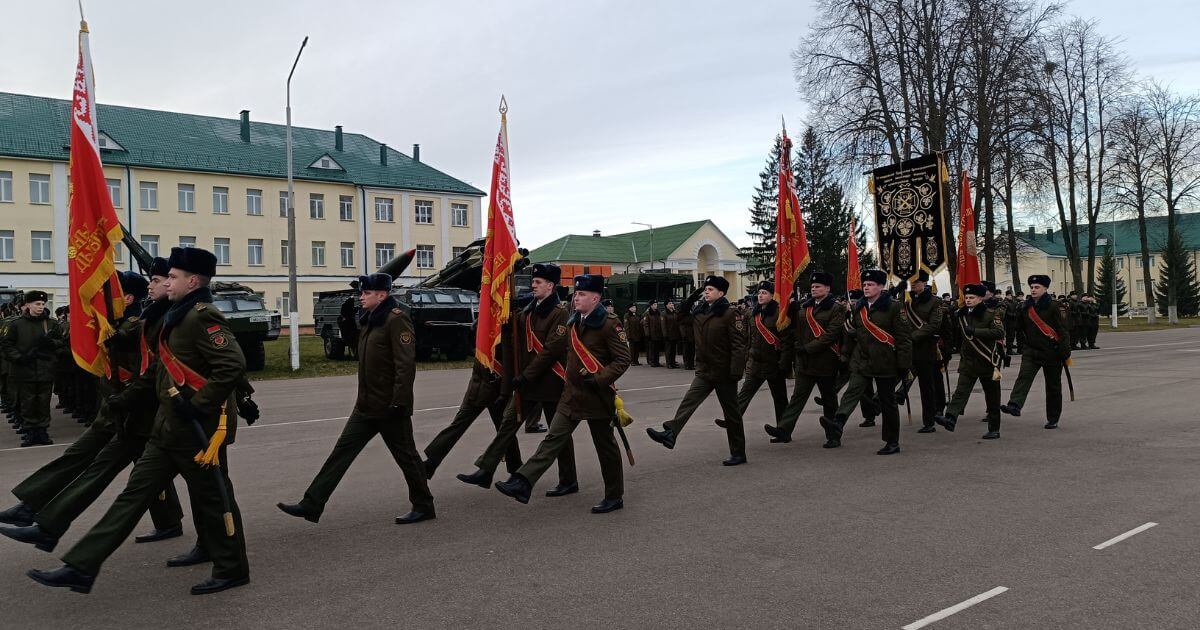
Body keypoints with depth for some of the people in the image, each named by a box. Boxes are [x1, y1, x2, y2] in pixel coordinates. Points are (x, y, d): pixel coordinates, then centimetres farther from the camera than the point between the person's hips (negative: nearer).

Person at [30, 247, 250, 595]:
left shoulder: (202, 316, -17)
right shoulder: (181, 315, 14)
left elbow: (233, 363, -28)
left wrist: (198, 405, -24)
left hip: (198, 430, -10)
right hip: (170, 427, 10)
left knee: (213, 500, 3)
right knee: (135, 492, 10)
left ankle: (233, 570, 19)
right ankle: (81, 567, 14)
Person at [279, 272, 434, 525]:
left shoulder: (396, 319, -16)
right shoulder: (369, 321, 14)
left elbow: (406, 364, -21)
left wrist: (399, 402, -24)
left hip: (389, 406, -9)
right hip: (366, 405, 9)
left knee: (406, 456, 4)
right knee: (342, 451, 7)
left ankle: (424, 507, 19)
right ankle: (312, 505, 10)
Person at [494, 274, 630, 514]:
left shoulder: (609, 324, -13)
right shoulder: (573, 322, 9)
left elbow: (623, 359, -15)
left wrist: (599, 380, -22)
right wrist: (568, 377, 14)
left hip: (597, 395, -6)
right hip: (572, 393, 6)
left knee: (606, 446, 6)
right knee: (553, 438, -1)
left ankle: (615, 497, 20)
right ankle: (522, 483, -8)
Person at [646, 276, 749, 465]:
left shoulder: (730, 313, -13)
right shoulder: (700, 312, 8)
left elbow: (739, 344, -18)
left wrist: (736, 372, -22)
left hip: (724, 371, -6)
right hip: (704, 370, 6)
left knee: (731, 413, 4)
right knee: (689, 400, -11)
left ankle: (738, 453, 15)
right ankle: (670, 434, -21)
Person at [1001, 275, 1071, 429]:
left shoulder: (1053, 307, -9)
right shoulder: (1025, 307, 6)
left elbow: (1064, 331, -11)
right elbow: (1022, 327, 18)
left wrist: (1065, 354, -14)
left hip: (1051, 352, -4)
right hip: (1031, 351, 4)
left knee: (1053, 386, 7)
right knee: (1024, 376, -18)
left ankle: (1053, 419, 16)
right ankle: (1014, 406, -33)